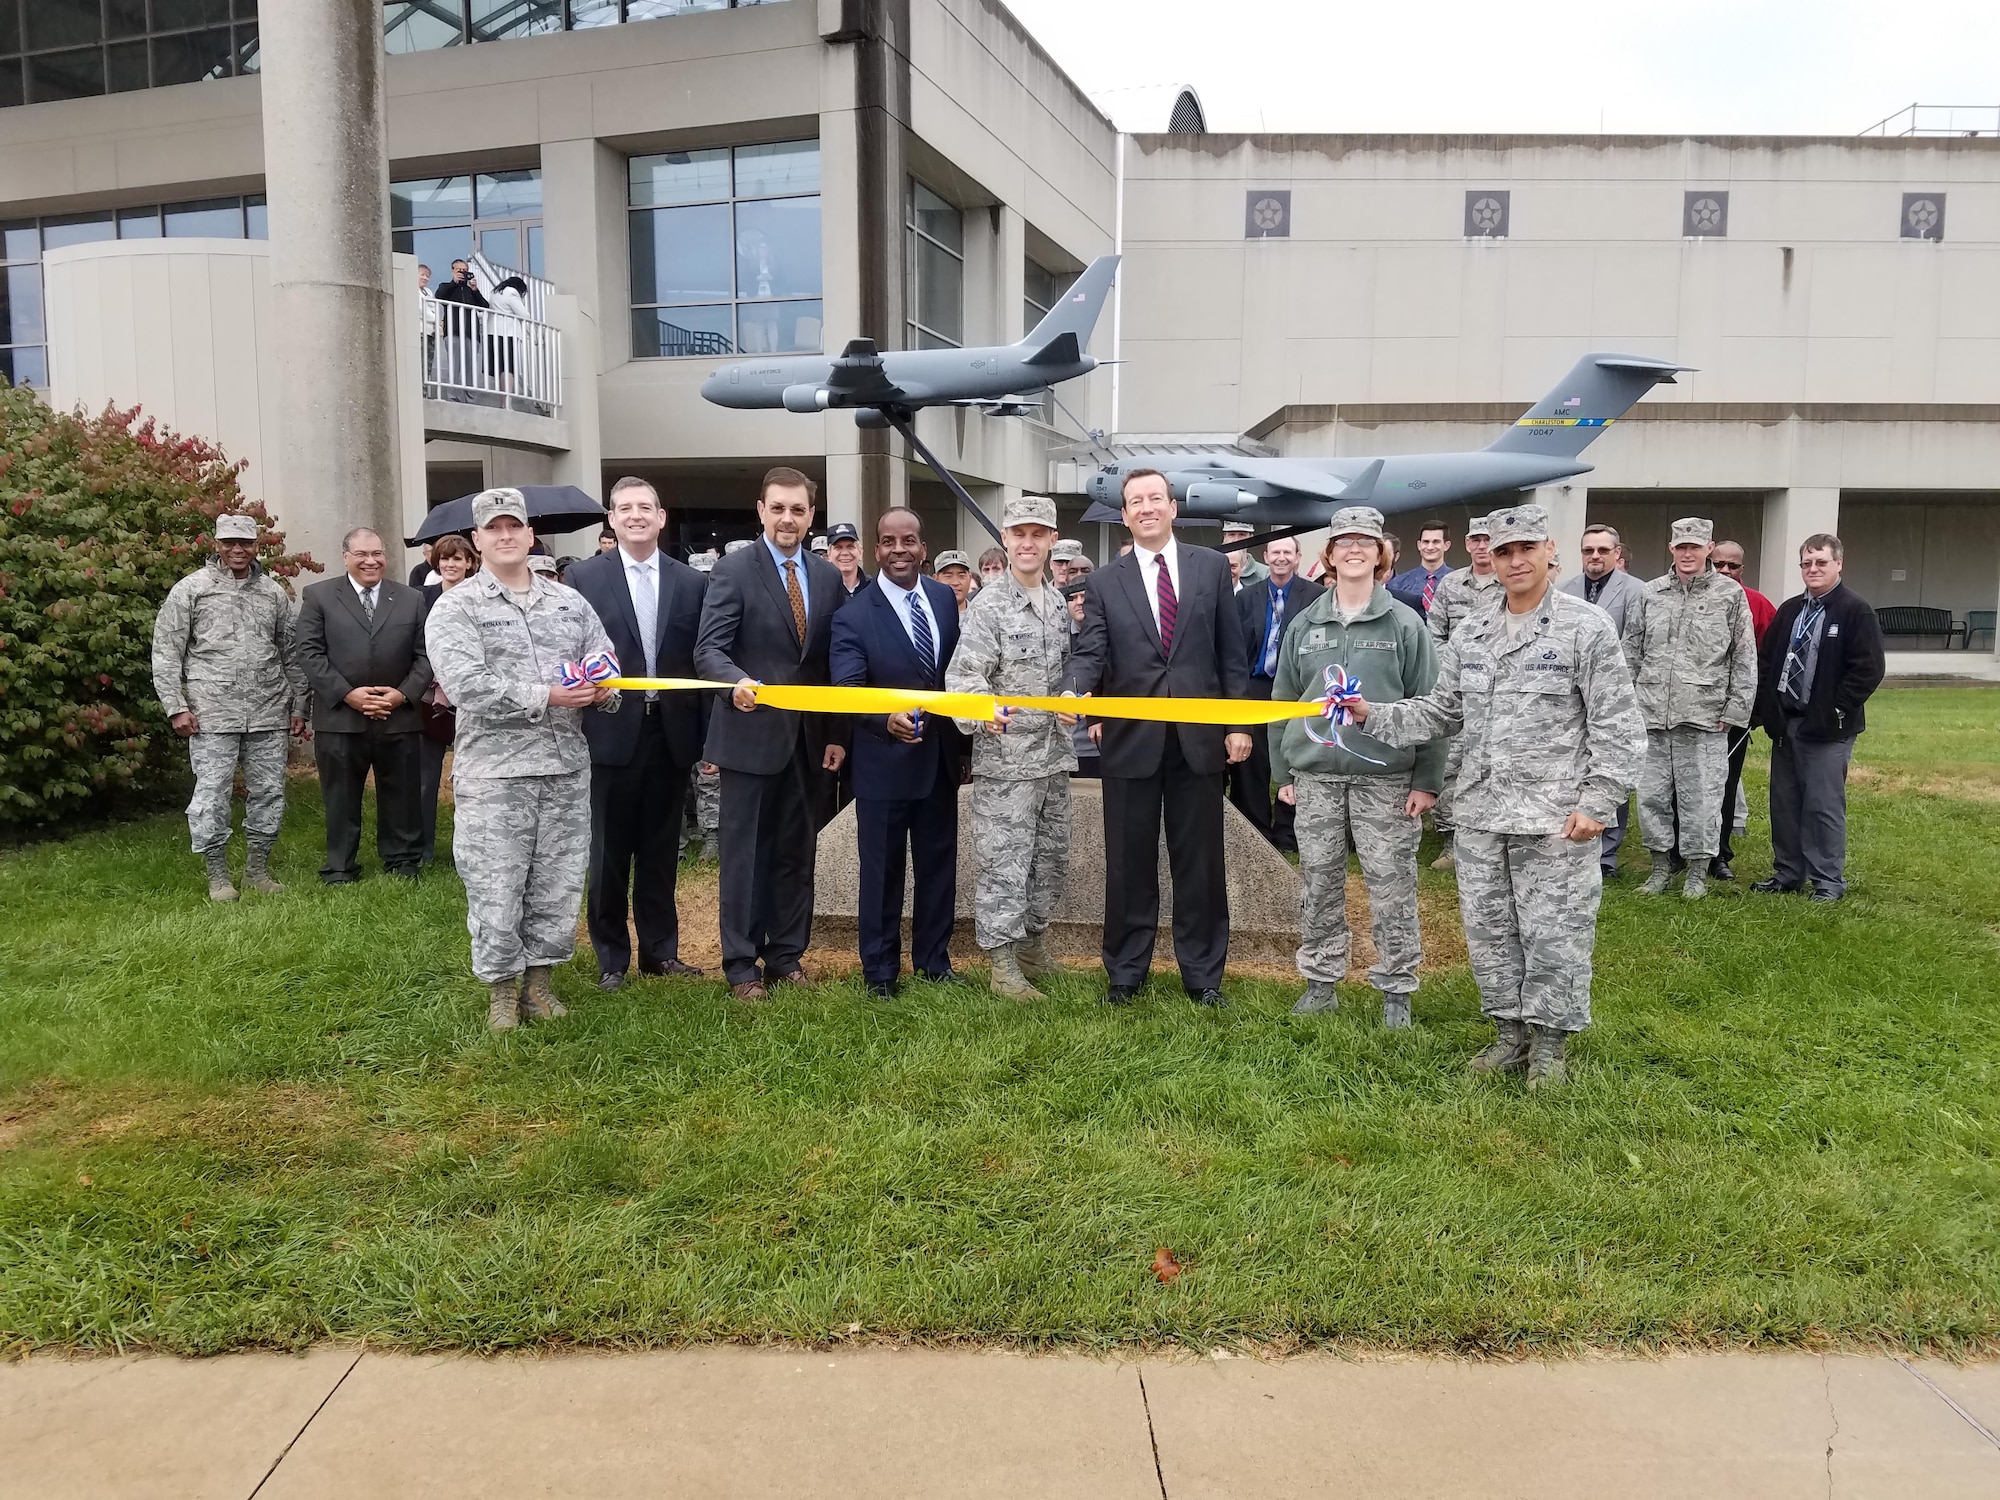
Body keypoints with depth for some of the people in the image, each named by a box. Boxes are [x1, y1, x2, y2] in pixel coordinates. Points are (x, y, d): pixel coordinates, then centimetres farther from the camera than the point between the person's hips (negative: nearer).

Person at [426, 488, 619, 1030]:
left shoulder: (570, 602, 14)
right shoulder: (455, 609, -1)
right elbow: (465, 684, -14)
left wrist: (604, 691, -11)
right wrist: (545, 697, -18)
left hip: (567, 767, 4)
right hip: (494, 771, -4)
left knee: (559, 882, 9)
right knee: (495, 888, 1)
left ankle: (539, 979, 24)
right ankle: (501, 990, 16)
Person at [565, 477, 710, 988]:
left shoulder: (691, 581, 6)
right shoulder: (585, 577, 0)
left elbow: (703, 659, 5)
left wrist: (708, 735, 2)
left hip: (672, 732, 2)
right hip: (611, 732, -2)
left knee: (661, 849, 12)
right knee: (608, 851, 6)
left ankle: (660, 950, 24)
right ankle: (611, 956, 19)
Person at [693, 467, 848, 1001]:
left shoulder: (828, 576, 8)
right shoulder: (734, 570, -6)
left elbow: (834, 661, 10)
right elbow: (708, 649, -14)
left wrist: (837, 733, 6)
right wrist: (738, 682, -35)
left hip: (808, 737, 5)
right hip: (752, 732, -4)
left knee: (797, 850, 12)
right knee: (744, 850, 4)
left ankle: (786, 954, 24)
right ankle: (741, 963, 13)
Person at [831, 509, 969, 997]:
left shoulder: (945, 598, 2)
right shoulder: (854, 616, -13)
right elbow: (847, 689, -20)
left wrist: (962, 741, 10)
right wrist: (887, 719, -39)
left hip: (941, 758, 5)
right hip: (884, 761, -5)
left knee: (939, 862, 16)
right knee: (882, 869, 7)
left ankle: (933, 958, 32)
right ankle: (880, 970, 22)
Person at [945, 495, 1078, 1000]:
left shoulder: (1058, 604, 12)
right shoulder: (989, 605, -9)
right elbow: (963, 675, -16)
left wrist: (1071, 705, 2)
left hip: (1053, 754, 7)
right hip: (1005, 757, -7)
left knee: (1052, 856, 15)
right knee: (1004, 862, -3)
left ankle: (1032, 943, 31)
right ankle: (1002, 964, 6)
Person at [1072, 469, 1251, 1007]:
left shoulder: (1212, 567, 6)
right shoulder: (1104, 583, 4)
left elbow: (1232, 652, 6)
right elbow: (1091, 655, -5)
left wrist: (1239, 724, 1)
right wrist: (1076, 695, -26)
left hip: (1200, 736, 0)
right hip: (1131, 740, 0)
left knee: (1200, 860, 9)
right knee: (1129, 862, 8)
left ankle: (1203, 973, 22)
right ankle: (1125, 971, 22)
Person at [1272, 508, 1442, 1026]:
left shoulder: (1405, 624, 1)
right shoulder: (1304, 625, 9)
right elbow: (1284, 699, 13)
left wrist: (1427, 780, -5)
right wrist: (1283, 773, 10)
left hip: (1386, 778, -3)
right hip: (1316, 775, 3)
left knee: (1391, 888, 0)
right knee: (1318, 886, 9)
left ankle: (1395, 989, 13)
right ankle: (1320, 983, 21)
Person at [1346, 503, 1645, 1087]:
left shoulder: (1586, 628, -6)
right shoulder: (1469, 636, 10)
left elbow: (1616, 725, -7)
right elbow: (1441, 710, 15)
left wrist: (1597, 801, -13)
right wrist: (1374, 716, 2)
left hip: (1555, 819, -5)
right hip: (1481, 816, 5)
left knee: (1553, 934, 2)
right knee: (1488, 930, 12)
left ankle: (1549, 1043, 20)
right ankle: (1511, 1032, 29)